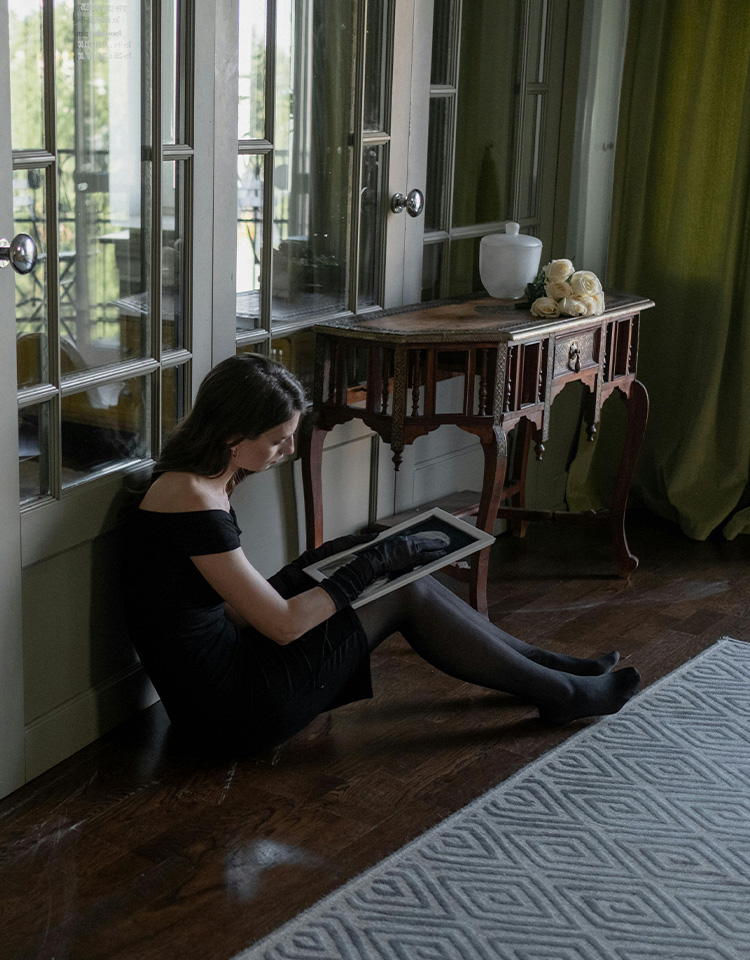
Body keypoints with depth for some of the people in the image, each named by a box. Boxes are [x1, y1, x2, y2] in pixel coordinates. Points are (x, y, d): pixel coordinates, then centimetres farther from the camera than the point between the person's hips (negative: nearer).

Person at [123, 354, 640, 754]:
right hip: (232, 708, -9)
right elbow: (283, 624, -21)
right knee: (405, 596, -4)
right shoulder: (193, 503, -23)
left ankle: (542, 662, 22)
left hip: (227, 666, 9)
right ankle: (559, 694, 11)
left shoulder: (196, 481, 7)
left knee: (404, 575, 7)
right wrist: (374, 563, -12)